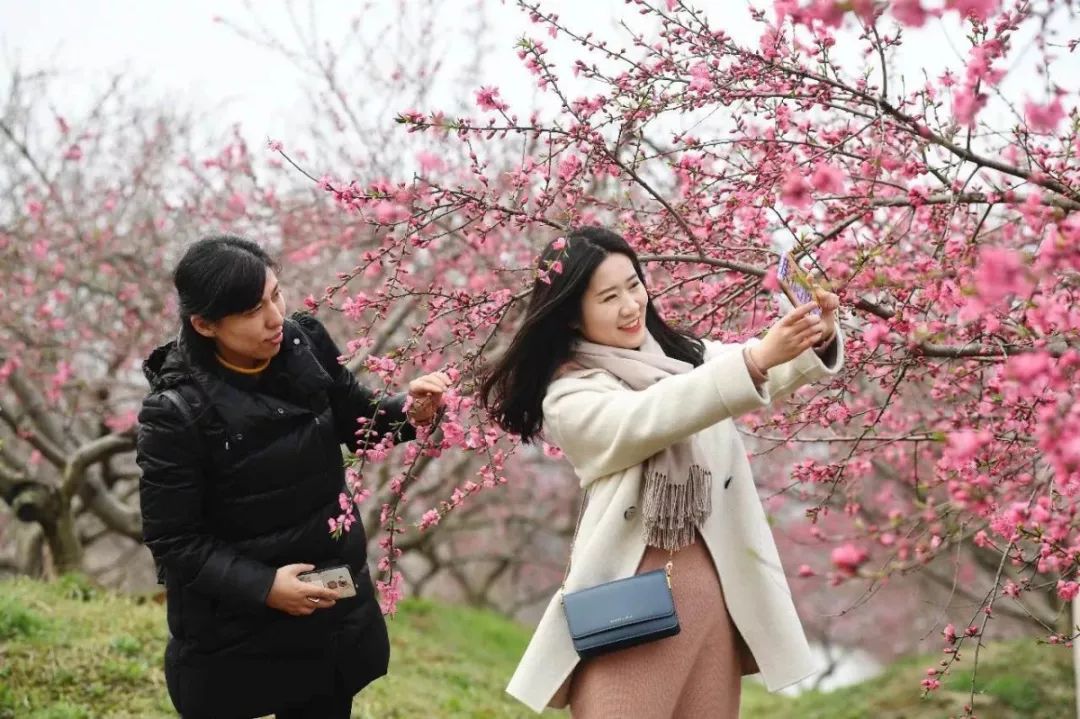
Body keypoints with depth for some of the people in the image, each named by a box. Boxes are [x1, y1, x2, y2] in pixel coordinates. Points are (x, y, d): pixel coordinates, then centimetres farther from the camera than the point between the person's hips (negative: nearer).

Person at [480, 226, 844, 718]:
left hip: (714, 588, 5)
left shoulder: (683, 354, 13)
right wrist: (757, 358, -32)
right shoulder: (570, 396, -4)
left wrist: (817, 342, -24)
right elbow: (648, 418, -21)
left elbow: (767, 374, -1)